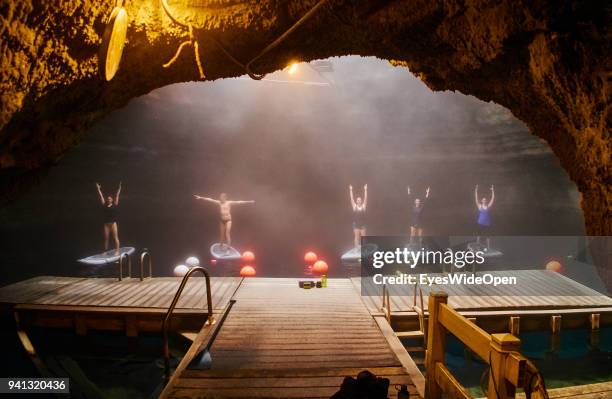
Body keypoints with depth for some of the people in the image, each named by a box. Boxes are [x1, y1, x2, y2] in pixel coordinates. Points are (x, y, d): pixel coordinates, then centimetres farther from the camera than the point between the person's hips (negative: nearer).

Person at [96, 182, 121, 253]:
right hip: (106, 224, 4)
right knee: (106, 238, 7)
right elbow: (101, 196, 12)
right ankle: (105, 251, 14)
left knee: (115, 238, -4)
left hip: (113, 223, -4)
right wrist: (98, 189, 16)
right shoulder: (104, 205, 8)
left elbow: (117, 195, 1)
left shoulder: (114, 205, 2)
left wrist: (119, 187, 0)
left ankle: (117, 251, -4)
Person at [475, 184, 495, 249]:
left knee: (487, 236, 5)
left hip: (487, 224, 1)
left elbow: (492, 199, -2)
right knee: (479, 235, 8)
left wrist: (492, 191, -7)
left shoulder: (488, 206, 1)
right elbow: (476, 198, -5)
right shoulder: (479, 206, -1)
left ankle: (488, 248, 13)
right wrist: (476, 190, -10)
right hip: (480, 223, -1)